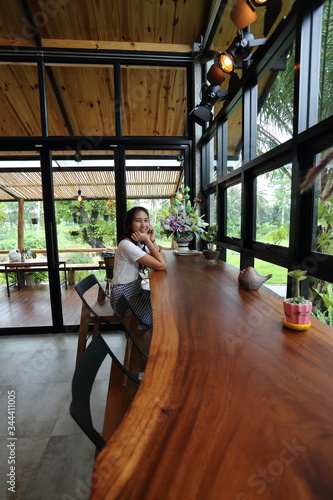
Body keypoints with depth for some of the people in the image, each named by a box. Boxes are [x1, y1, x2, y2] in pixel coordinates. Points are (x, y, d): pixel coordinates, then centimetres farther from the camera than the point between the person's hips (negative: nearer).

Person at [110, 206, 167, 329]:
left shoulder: (140, 243, 5)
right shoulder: (127, 245, -24)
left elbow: (163, 261, -2)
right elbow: (161, 266, -27)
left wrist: (151, 241, -12)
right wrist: (147, 240, -22)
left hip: (136, 291, 8)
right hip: (124, 297, -8)